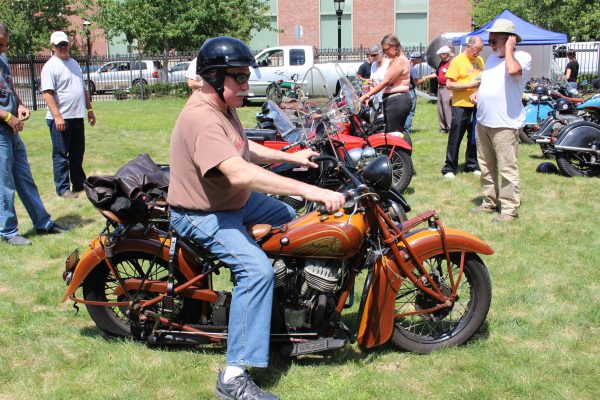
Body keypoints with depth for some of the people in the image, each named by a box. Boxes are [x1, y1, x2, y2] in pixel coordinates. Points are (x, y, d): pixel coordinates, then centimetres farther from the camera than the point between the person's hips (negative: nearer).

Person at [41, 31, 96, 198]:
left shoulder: (74, 63, 16)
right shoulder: (50, 66, -10)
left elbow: (83, 89, 23)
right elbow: (47, 93, -17)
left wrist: (89, 109, 20)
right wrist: (57, 116, -24)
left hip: (77, 116, 8)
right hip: (61, 119, -8)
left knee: (77, 154, 16)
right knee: (61, 156, -1)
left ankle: (79, 184, 27)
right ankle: (63, 189, 5)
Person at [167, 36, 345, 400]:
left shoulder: (224, 106, 6)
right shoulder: (201, 118, -28)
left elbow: (244, 150, 21)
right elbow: (239, 173, -42)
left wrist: (290, 157, 9)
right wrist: (310, 190, -44)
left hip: (235, 200, 11)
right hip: (202, 215, -11)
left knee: (295, 220, 22)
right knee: (257, 269, -29)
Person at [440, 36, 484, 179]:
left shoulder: (480, 60, 12)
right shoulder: (457, 61, -6)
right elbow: (449, 84, -10)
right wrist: (468, 85, -18)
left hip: (477, 104, 6)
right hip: (461, 104, -6)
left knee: (475, 138, 11)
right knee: (455, 137, -2)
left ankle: (472, 165, 22)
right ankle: (449, 168, 4)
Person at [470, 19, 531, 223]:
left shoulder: (522, 57, -8)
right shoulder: (492, 58, 17)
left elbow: (512, 70, -32)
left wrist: (509, 48, -16)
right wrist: (477, 93, 10)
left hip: (505, 124, -9)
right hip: (483, 122, 9)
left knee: (507, 168, -7)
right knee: (486, 167, 16)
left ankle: (509, 208, -2)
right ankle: (490, 201, 27)